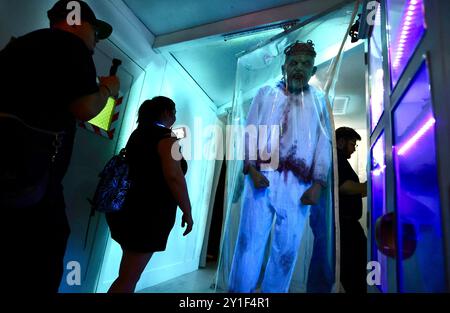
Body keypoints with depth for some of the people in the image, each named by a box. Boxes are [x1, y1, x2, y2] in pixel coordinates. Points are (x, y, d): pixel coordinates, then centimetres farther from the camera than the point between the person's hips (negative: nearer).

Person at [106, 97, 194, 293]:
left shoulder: (139, 134, 15)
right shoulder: (166, 137, -11)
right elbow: (174, 176, -23)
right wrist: (187, 212, -15)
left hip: (125, 208, 9)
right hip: (148, 214, -8)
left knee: (128, 273, 22)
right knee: (129, 278, 3)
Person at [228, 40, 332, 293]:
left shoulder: (319, 100, 17)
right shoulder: (265, 94, 15)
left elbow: (324, 143, 8)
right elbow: (250, 133, 6)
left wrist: (318, 183, -5)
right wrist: (252, 169, -9)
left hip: (299, 184, 2)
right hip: (262, 177, -1)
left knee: (287, 248, 7)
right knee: (250, 241, -1)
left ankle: (275, 290, 23)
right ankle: (239, 291, 12)